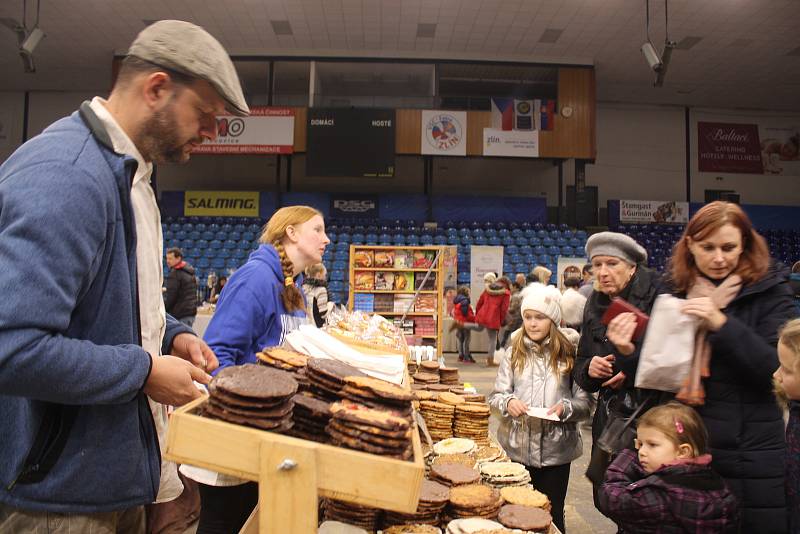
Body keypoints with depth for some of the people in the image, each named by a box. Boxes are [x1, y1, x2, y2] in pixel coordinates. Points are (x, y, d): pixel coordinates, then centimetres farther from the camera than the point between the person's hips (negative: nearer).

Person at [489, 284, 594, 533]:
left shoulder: (568, 354, -3)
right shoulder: (513, 353, 2)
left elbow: (586, 403, -2)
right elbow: (496, 395, 4)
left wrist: (566, 408, -21)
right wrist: (508, 402, -17)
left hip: (555, 450, -1)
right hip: (516, 448, 2)